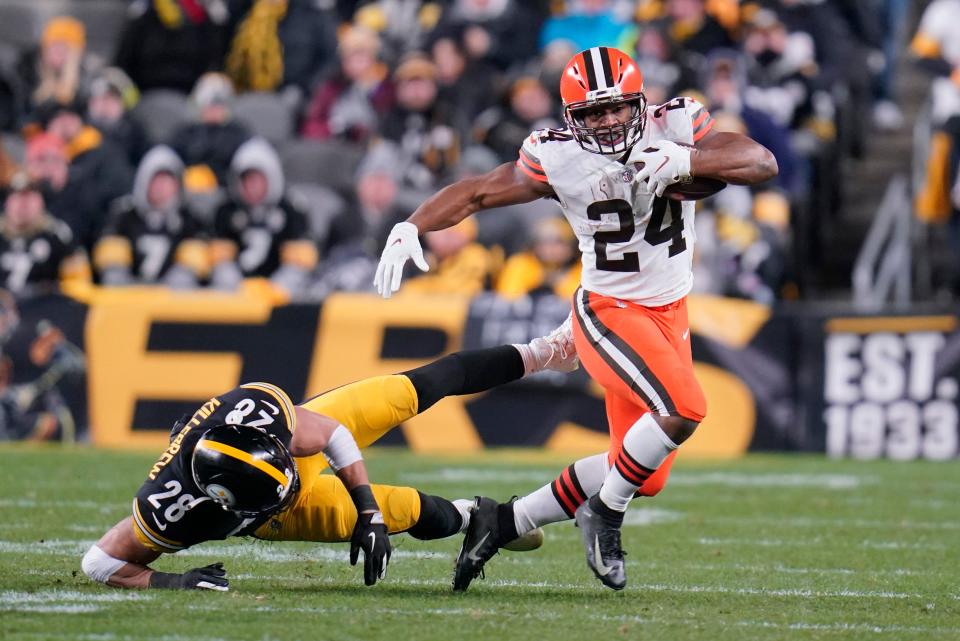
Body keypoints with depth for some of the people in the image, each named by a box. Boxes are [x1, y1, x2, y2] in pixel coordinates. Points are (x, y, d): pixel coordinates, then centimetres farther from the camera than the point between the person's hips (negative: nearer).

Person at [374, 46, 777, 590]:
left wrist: (683, 163, -33)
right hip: (609, 313, -5)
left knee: (639, 474, 8)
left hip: (671, 314, 5)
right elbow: (476, 194, -4)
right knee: (682, 408, -29)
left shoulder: (675, 128, -10)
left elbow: (763, 164, -19)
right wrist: (411, 228, -17)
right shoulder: (558, 159, -14)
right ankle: (605, 515, -6)